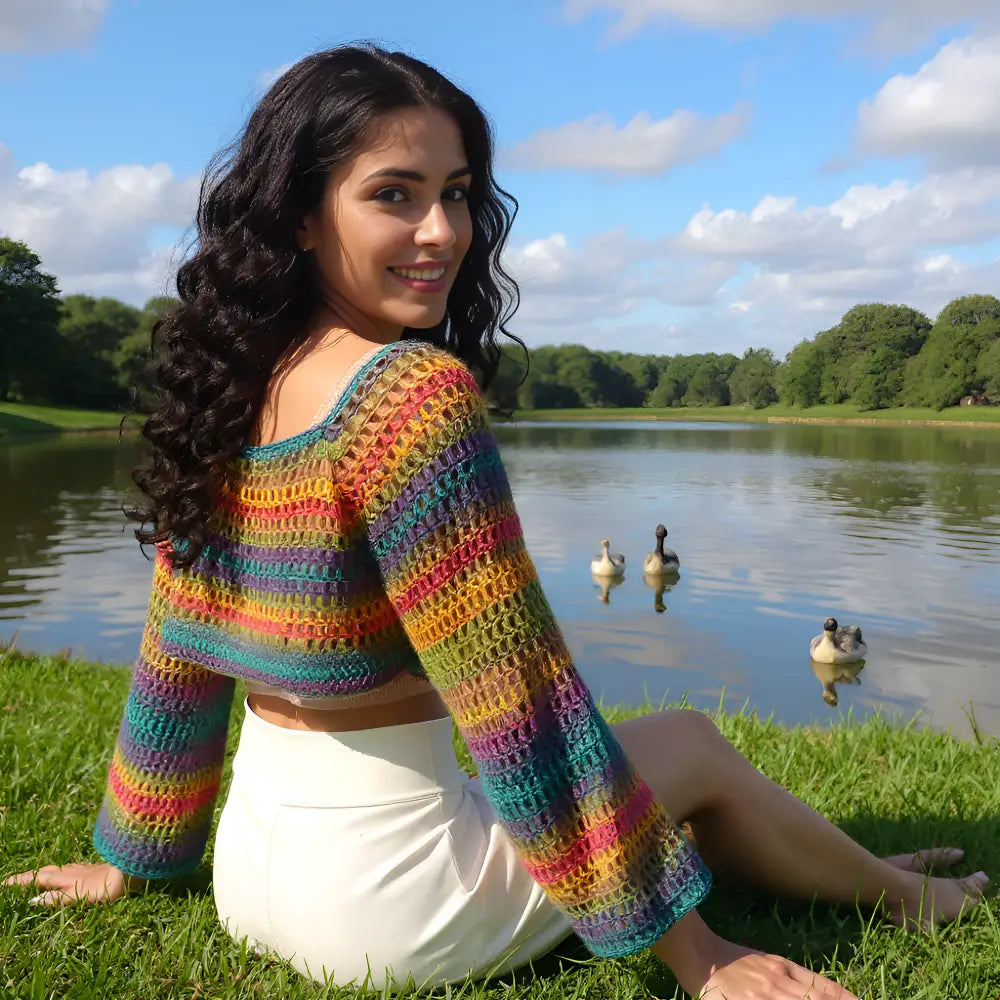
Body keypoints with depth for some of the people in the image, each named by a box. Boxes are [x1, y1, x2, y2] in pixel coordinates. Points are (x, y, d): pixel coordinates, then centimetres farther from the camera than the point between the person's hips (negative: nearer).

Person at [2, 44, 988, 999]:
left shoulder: (228, 392, 1)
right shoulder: (412, 394, -23)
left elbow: (176, 656, 9)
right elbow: (521, 704, -23)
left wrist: (130, 858, 22)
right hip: (380, 901, -7)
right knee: (689, 745, 13)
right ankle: (905, 896, 38)